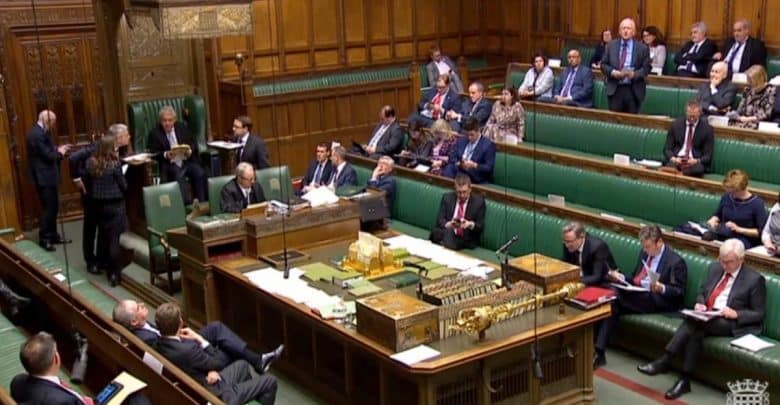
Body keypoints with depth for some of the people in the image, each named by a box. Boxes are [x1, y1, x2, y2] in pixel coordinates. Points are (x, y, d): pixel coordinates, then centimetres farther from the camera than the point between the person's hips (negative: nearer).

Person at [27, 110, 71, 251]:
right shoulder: (37, 134, -21)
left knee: (53, 207, 15)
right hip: (44, 177, -10)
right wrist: (60, 152, -4)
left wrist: (57, 150, 5)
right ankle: (44, 239, 6)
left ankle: (53, 235, 24)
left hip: (48, 176, 10)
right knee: (48, 208, -3)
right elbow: (48, 155, -22)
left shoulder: (40, 132, 12)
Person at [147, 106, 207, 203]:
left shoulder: (182, 127, 11)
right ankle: (187, 203, -39)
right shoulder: (155, 133, 1)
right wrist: (165, 155, -21)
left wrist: (190, 151, -7)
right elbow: (153, 153, -1)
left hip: (187, 160, 3)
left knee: (200, 174, -24)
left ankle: (201, 203, -20)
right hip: (169, 164, -3)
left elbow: (193, 143, 16)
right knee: (179, 176, -34)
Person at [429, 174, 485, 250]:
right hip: (446, 233, 2)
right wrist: (448, 224, -22)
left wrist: (471, 224, -21)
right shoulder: (447, 197, 7)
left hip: (466, 241, -2)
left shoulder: (479, 201, 1)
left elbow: (481, 226, 2)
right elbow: (440, 220, 1)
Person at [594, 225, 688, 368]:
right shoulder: (645, 253, 14)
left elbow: (679, 292, -8)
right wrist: (622, 277, 2)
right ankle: (598, 352, -30)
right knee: (613, 304, -25)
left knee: (615, 293, -27)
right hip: (637, 296, 7)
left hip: (657, 301, -7)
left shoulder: (676, 261, -7)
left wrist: (662, 289, -27)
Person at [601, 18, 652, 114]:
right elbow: (603, 64, 8)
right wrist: (613, 72, -11)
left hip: (633, 91, -1)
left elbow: (646, 68, 0)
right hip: (615, 89, 1)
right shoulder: (611, 45, 9)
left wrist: (634, 74, -17)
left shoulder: (642, 48, 3)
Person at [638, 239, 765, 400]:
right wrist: (700, 303, 1)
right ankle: (684, 380, -29)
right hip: (707, 316, 5)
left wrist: (736, 314, -18)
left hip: (730, 323, -5)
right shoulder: (715, 267, 13)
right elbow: (702, 291, 24)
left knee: (694, 320, -32)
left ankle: (665, 361, -30)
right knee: (695, 332, -31)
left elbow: (759, 314, -2)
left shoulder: (755, 279, -4)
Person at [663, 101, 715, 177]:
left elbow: (707, 156, 4)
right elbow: (667, 149, 10)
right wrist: (673, 158, -13)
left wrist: (696, 161, -18)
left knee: (698, 169, -37)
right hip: (676, 160, 0)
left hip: (695, 162, 0)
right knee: (669, 167, -36)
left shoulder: (707, 129, 5)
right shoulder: (676, 124, 10)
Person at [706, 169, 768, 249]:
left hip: (745, 239, -4)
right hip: (722, 235, 5)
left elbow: (762, 232, -7)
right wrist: (713, 220, 3)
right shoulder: (726, 197, 10)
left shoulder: (757, 203, -6)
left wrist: (739, 229, -14)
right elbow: (718, 215, 26)